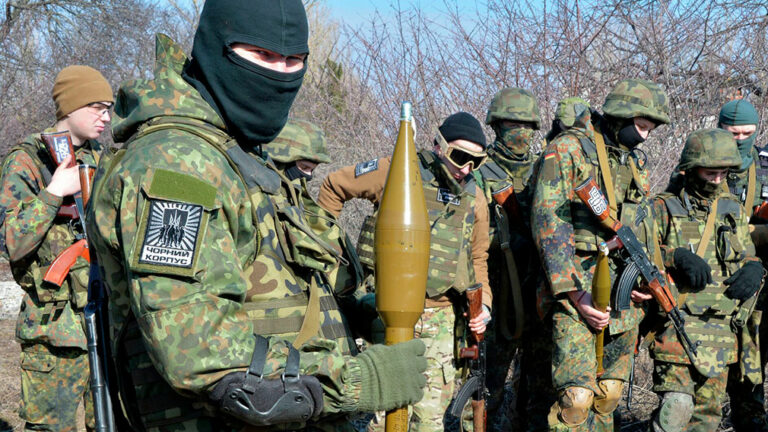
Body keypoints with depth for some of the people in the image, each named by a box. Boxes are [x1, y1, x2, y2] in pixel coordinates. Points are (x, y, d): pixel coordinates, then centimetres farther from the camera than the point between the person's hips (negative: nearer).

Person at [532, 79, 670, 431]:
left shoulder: (637, 161, 17)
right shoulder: (567, 150, -6)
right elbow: (547, 223, -14)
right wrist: (574, 293, -19)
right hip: (579, 287, -7)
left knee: (608, 396, 10)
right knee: (577, 397, -15)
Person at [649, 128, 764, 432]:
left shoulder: (734, 211, 17)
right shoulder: (664, 208, 1)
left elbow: (748, 255, 25)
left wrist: (754, 268, 2)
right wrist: (677, 256, -23)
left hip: (721, 329, 5)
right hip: (677, 322, -5)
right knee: (677, 403, -20)